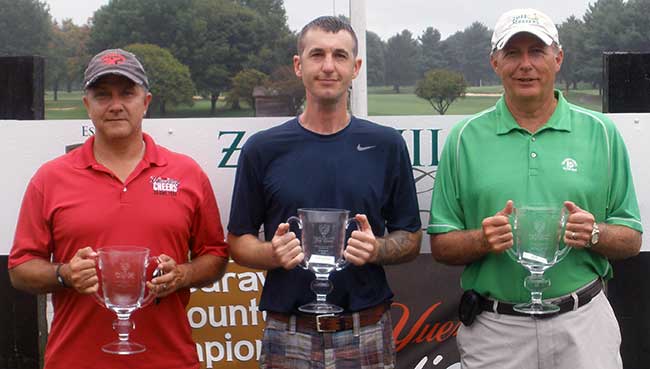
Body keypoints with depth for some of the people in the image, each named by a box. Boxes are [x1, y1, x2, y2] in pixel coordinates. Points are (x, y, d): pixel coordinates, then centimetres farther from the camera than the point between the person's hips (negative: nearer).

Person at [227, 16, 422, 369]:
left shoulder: (386, 145, 2)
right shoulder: (262, 148, 1)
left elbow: (411, 240, 6)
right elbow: (238, 242, 5)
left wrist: (375, 249, -14)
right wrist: (274, 253, -15)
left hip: (367, 337, 1)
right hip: (288, 336, 0)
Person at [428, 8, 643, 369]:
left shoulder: (601, 133, 2)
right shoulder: (465, 138, 2)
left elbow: (632, 240, 5)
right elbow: (441, 246, 3)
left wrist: (594, 234, -16)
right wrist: (482, 240, -17)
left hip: (583, 325, 0)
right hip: (493, 329, 0)